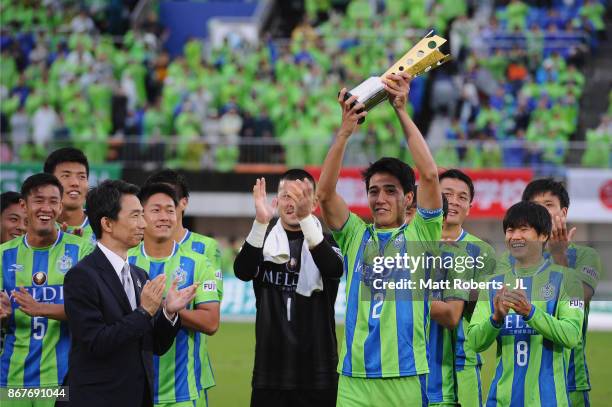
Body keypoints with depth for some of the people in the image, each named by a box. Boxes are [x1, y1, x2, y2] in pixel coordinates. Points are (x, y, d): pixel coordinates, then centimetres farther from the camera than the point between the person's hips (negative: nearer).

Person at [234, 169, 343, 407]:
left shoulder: (326, 242, 3)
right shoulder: (262, 241, 8)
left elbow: (334, 269, -21)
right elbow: (242, 271, -13)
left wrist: (306, 218, -35)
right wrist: (260, 222, -29)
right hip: (270, 372, 1)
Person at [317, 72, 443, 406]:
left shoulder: (420, 235, 6)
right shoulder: (355, 236, 12)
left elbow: (430, 175, -6)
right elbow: (324, 193, -1)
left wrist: (402, 112, -6)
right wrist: (345, 131, -10)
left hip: (406, 377, -2)